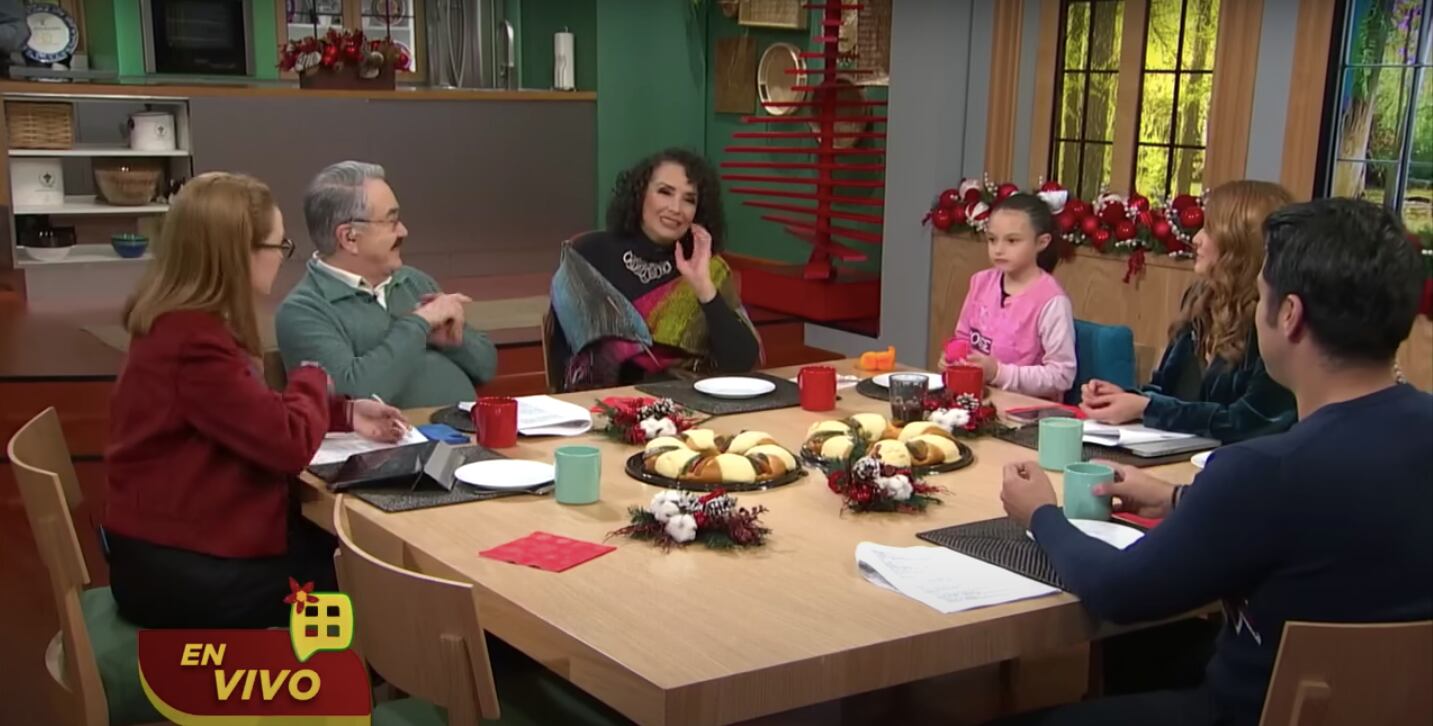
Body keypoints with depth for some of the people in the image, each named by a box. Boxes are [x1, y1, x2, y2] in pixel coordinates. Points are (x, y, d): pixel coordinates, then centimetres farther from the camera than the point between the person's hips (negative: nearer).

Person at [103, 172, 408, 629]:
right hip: (176, 571, -10)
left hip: (186, 542, 10)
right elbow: (290, 442, -25)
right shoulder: (195, 341, -25)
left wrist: (345, 414, 9)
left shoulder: (185, 322, 9)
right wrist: (312, 382, -5)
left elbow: (261, 417, 19)